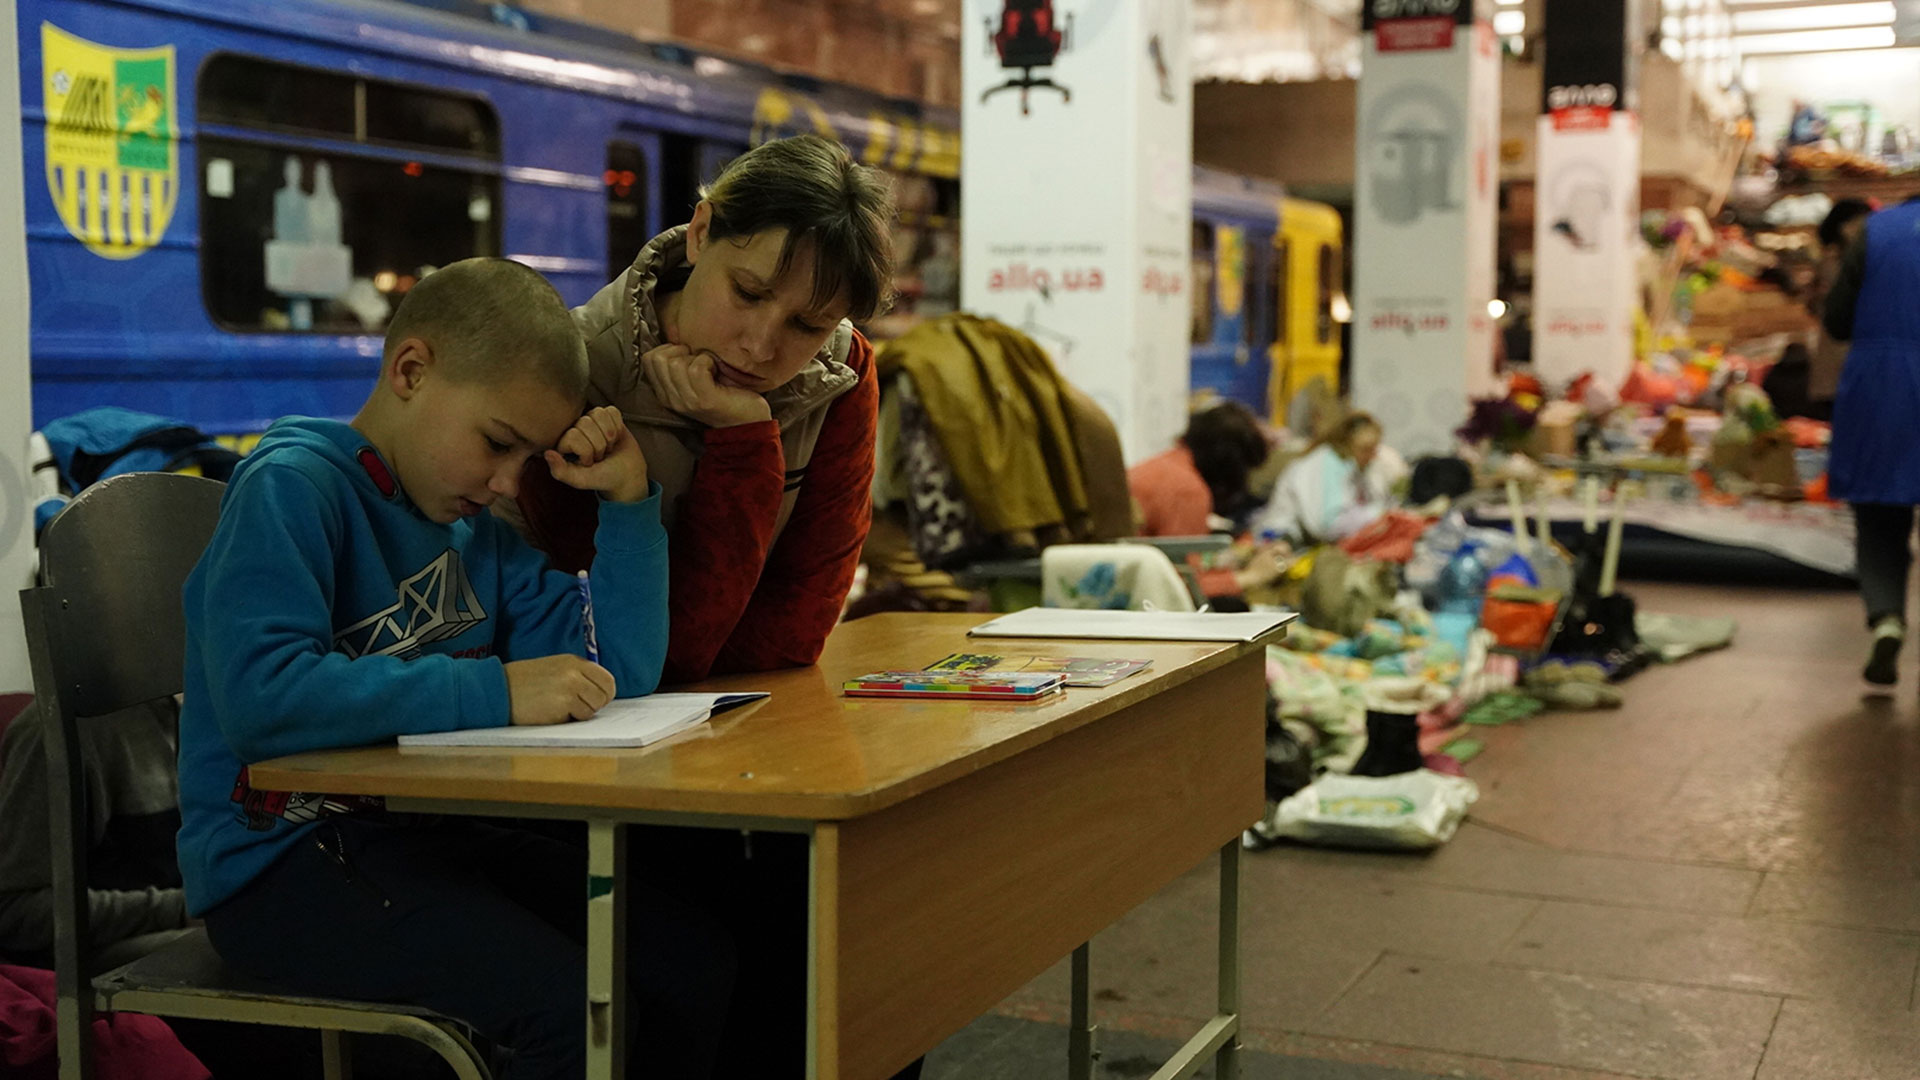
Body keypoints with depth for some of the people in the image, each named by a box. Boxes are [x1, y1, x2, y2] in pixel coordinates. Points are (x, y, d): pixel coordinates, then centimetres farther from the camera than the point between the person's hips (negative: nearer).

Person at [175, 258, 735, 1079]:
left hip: (423, 835, 8)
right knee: (575, 1006, -25)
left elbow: (620, 670, 9)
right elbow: (261, 697, -29)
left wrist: (627, 498, 1)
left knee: (695, 962, -4)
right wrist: (495, 691, -27)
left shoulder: (475, 525, 12)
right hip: (277, 859, -8)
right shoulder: (291, 488, -13)